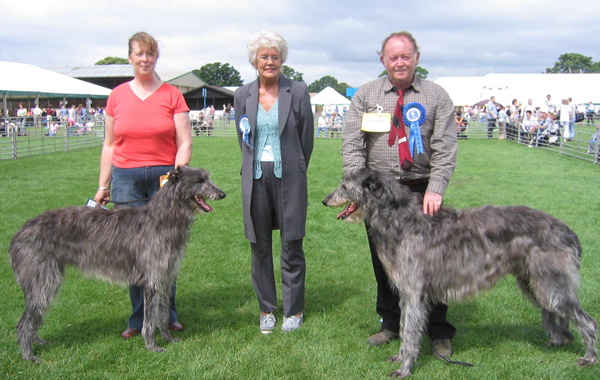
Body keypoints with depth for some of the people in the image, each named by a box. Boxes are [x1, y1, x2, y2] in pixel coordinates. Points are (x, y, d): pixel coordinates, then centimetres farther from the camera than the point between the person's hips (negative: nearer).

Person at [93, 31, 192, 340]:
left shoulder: (172, 95, 4)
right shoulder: (117, 96, 9)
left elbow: (184, 143, 1)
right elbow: (109, 145, 13)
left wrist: (178, 171, -15)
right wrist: (103, 186, 10)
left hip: (164, 177, -1)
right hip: (126, 179, 1)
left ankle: (167, 315, 18)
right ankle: (139, 318, 14)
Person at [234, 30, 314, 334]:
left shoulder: (298, 92, -2)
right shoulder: (243, 95, 5)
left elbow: (306, 138, 5)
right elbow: (243, 139, 14)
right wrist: (257, 167, 13)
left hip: (289, 177, -2)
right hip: (255, 178, 3)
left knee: (292, 245, 2)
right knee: (260, 246, 8)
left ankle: (294, 310, 17)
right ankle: (266, 308, 22)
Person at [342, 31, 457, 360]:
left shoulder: (436, 97, 3)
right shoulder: (365, 95, 7)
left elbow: (444, 148, -4)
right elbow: (352, 145, 0)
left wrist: (435, 190, -17)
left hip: (422, 191, -1)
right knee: (383, 260, 10)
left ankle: (439, 333, 17)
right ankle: (391, 324, 28)